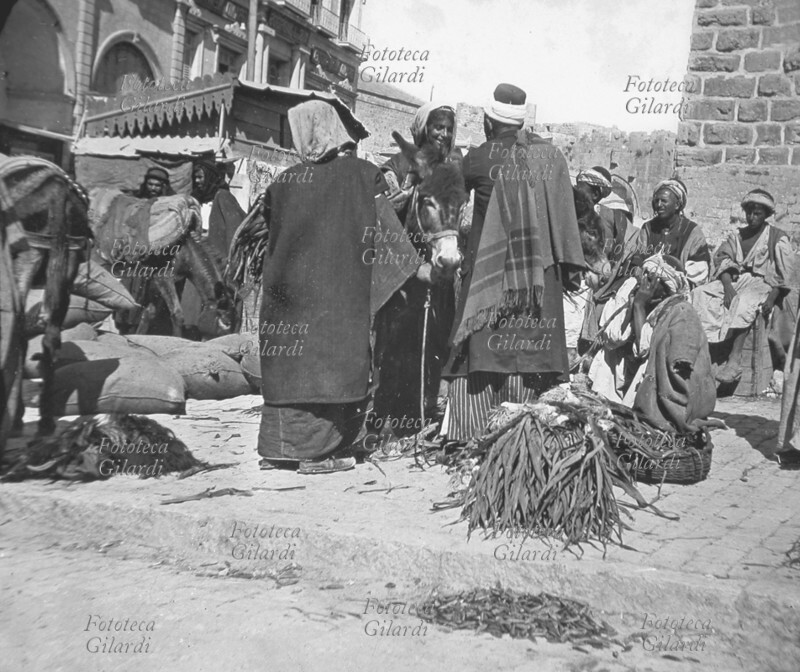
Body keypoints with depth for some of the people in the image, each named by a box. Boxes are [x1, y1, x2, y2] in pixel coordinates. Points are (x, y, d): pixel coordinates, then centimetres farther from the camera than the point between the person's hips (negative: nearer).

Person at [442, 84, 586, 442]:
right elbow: (565, 213, 4)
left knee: (479, 344, 1)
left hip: (490, 266, -3)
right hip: (539, 268, 3)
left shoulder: (479, 158, -4)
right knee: (527, 345, 6)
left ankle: (471, 432, -2)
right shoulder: (550, 154, 6)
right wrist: (570, 265, 7)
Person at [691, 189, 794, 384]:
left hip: (762, 283, -5)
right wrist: (728, 287, -14)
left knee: (744, 302, -38)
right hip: (735, 281, 5)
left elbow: (785, 273, -4)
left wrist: (772, 297, -20)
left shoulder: (778, 238, 4)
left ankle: (735, 360, -46)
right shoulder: (736, 236, 18)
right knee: (699, 295, -22)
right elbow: (723, 260, 5)